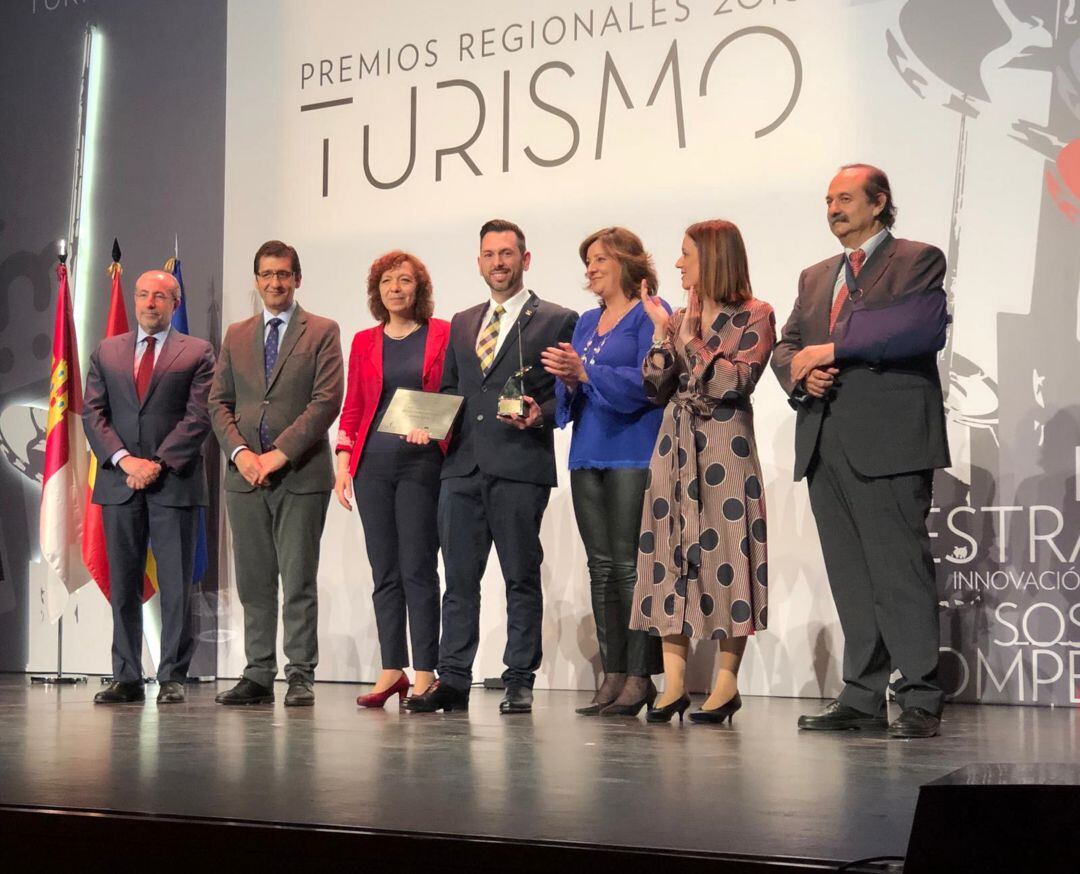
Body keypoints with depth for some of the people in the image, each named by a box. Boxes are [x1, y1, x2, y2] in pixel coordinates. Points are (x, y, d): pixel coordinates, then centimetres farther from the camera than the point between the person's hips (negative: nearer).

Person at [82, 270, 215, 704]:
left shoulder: (197, 353, 5)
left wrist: (159, 464, -12)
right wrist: (124, 459, -9)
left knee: (176, 586, -2)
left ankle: (172, 678, 4)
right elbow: (93, 413, 7)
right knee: (122, 586, 5)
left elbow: (199, 417, -4)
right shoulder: (106, 352, 15)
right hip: (118, 483, 3)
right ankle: (126, 678, 11)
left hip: (175, 484, -3)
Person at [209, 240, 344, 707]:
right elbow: (219, 402, 12)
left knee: (299, 580, -4)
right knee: (253, 582, 5)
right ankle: (258, 676, 11)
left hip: (301, 474, -4)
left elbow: (327, 400, -7)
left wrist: (280, 453, -13)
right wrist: (240, 452, -6)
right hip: (244, 473, 4)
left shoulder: (322, 332, 4)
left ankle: (300, 676, 2)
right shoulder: (236, 336, 16)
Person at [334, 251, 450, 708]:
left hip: (422, 462, -3)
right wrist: (343, 464, 5)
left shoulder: (443, 335, 3)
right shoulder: (364, 342, 12)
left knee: (417, 569, -5)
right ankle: (392, 670, 10)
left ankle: (425, 674, -1)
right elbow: (352, 409, 13)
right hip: (374, 463, 4)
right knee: (385, 571, 5)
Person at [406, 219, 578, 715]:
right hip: (462, 467, 5)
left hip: (521, 467, -5)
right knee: (459, 577, 5)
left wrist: (542, 414, -17)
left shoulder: (557, 320, 4)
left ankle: (519, 682, 7)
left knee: (522, 577, 1)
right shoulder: (462, 324, 20)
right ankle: (452, 680, 8)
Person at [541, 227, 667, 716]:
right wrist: (568, 380, -2)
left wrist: (585, 372, -18)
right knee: (601, 568, 5)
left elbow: (650, 381, -13)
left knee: (630, 566, -10)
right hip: (589, 454, 7)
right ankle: (613, 676, 7)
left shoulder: (650, 313, -1)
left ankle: (639, 678, -6)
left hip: (634, 453, -7)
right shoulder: (586, 322, 21)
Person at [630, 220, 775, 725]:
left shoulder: (755, 316, -1)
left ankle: (726, 683, 0)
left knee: (726, 552, -5)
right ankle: (674, 683, 3)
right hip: (675, 446, 6)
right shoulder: (680, 320, 15)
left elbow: (737, 381, -13)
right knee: (670, 554, 1)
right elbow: (657, 390, 9)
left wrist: (692, 341, -8)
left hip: (725, 446, -6)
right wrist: (662, 334, 0)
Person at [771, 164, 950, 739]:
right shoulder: (815, 277, 24)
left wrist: (832, 351, -12)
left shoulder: (918, 261, 3)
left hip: (888, 440, -6)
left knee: (900, 569, -8)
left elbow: (923, 328, -14)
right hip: (825, 445, 7)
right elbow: (786, 346, 19)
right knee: (849, 577, 7)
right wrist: (799, 373, -5)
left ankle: (920, 700, -4)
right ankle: (862, 697, 12)